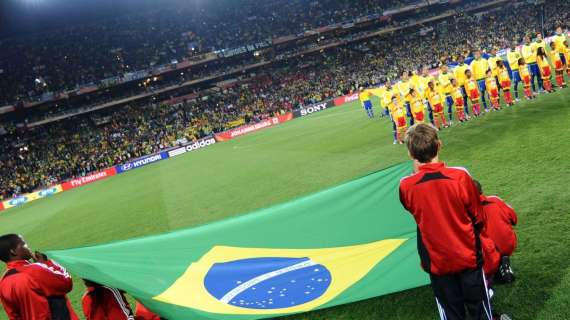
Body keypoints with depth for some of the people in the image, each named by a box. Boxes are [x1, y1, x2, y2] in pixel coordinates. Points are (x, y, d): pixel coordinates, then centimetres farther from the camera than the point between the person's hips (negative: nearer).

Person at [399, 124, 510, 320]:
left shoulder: (406, 186, -16)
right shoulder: (460, 176, -19)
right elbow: (478, 218, -6)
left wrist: (417, 172, 5)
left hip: (437, 261, 1)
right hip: (468, 257, 0)